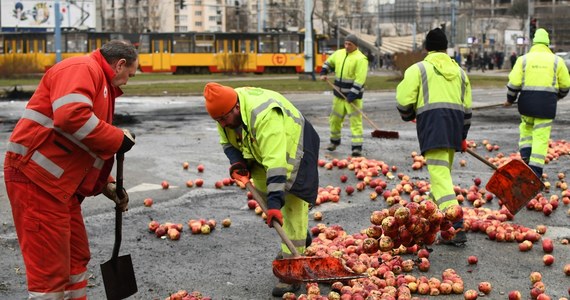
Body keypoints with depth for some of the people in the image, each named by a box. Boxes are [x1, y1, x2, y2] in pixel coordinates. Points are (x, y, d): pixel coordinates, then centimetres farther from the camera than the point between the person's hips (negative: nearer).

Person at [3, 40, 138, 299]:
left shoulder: (101, 84, 23)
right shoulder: (82, 69, -10)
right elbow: (72, 116, -28)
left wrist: (107, 185, 18)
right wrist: (119, 139, -17)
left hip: (60, 182, 11)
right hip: (36, 177, -11)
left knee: (76, 257, 19)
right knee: (50, 268, -6)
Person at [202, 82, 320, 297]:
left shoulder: (264, 115, -42)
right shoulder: (226, 110, -15)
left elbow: (276, 162, -46)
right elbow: (227, 142, 3)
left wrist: (274, 201, -50)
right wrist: (236, 162, -17)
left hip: (292, 147, -8)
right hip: (262, 151, 8)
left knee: (293, 209, -10)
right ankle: (300, 236, 31)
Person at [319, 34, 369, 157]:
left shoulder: (360, 59, -14)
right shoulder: (339, 54, 7)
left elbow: (360, 79, -21)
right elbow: (328, 63, 25)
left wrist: (352, 94, -26)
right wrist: (323, 73, 7)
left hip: (353, 95, -6)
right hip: (339, 94, 6)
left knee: (355, 120, -8)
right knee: (335, 119, 15)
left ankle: (357, 147, -8)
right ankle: (334, 141, 35)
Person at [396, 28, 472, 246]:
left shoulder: (418, 69, 6)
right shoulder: (459, 71, 23)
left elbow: (404, 100, -2)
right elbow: (467, 107, 22)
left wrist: (408, 116, 21)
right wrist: (462, 136, 30)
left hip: (432, 123, -6)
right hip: (455, 123, 6)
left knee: (440, 177, -12)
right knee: (443, 171, 22)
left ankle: (456, 228, -23)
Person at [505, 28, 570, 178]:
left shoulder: (523, 59, 3)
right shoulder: (556, 60, 4)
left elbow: (514, 83, -2)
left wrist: (510, 100, 13)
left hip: (527, 102, 1)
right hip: (547, 103, -1)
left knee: (526, 128, 26)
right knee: (541, 137, 2)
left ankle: (525, 155, 10)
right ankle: (535, 171, 0)